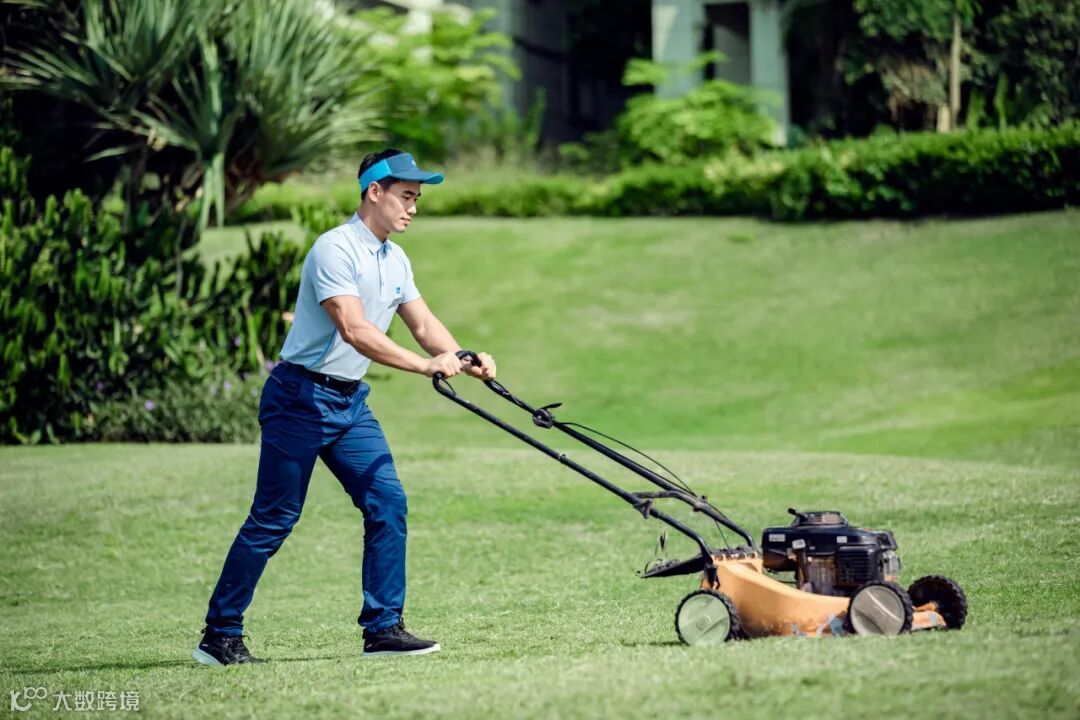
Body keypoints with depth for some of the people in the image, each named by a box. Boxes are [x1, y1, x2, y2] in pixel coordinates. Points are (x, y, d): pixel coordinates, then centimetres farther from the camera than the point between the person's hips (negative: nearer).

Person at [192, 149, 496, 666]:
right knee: (273, 520, -4)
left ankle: (383, 628, 3)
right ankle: (220, 636, 4)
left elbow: (424, 324, 11)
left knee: (387, 502, -2)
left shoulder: (395, 260, 10)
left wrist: (464, 362, -8)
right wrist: (425, 366, -32)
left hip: (351, 401, 8)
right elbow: (354, 330, -28)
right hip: (302, 399, -8)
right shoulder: (336, 249, -18)